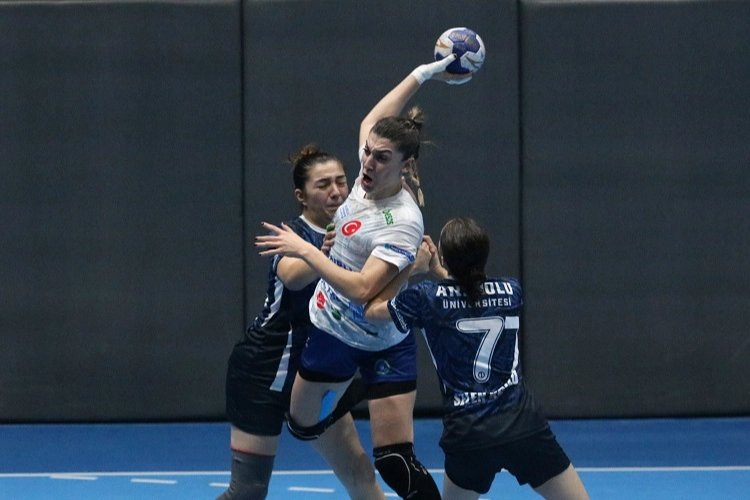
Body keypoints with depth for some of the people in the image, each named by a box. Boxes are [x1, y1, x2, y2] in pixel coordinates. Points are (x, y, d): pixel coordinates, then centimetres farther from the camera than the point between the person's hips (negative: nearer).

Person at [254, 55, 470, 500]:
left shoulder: (403, 222, -28)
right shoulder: (372, 175, -8)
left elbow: (362, 289, -35)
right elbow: (371, 121, 13)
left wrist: (305, 250, -31)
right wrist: (421, 75, 9)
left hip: (384, 345, -7)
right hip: (332, 329, 7)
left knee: (395, 464, -12)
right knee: (304, 426, 21)